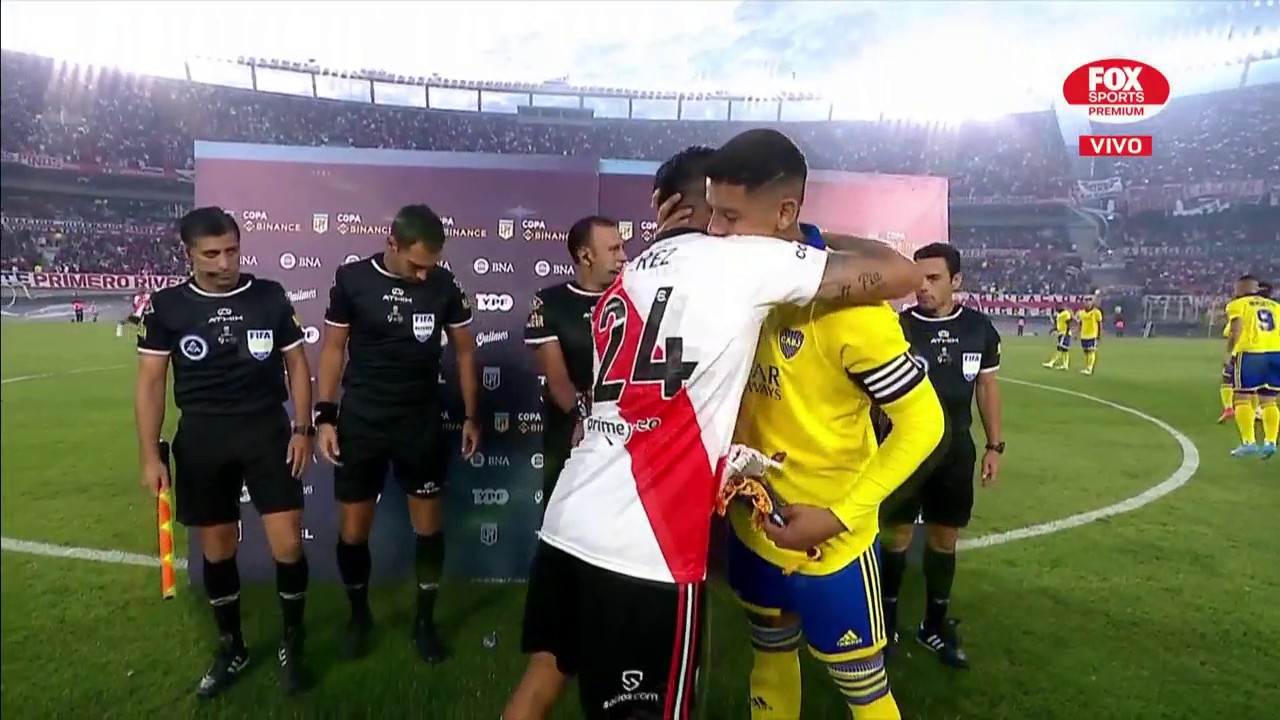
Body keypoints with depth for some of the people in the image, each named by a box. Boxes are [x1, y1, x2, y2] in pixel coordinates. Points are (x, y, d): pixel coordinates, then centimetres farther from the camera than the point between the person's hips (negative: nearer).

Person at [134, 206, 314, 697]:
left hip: (268, 433, -1)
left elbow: (297, 364, 5)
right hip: (201, 441, 1)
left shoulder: (270, 297, -1)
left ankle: (292, 644, 19)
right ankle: (231, 649, 32)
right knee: (217, 550, 11)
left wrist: (303, 428, -2)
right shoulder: (166, 307, -1)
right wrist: (150, 456, -3)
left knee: (288, 545, -4)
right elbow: (151, 383, 2)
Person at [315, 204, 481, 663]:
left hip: (422, 424, 1)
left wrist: (471, 417, 4)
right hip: (360, 423, -1)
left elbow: (465, 350, 4)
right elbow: (333, 348, 0)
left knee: (429, 527, 8)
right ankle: (359, 616, 32)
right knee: (353, 531, 8)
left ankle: (425, 621, 27)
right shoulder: (352, 279, -8)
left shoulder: (444, 284, -5)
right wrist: (325, 417, -5)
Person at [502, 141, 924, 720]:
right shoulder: (740, 260, -6)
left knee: (544, 672, 25)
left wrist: (730, 460, 20)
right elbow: (901, 275, -5)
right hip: (643, 551, -7)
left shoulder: (624, 285, 16)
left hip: (569, 524, 8)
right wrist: (822, 243, 11)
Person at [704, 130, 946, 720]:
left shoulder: (845, 304, -26)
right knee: (770, 661, 27)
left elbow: (923, 422, -19)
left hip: (828, 545, -6)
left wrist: (839, 515, -21)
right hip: (752, 527, 6)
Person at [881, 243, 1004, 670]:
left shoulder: (979, 328, -1)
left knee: (945, 538, 13)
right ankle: (886, 620, 24)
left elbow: (987, 386, 9)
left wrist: (995, 445, 8)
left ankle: (935, 625, 31)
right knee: (897, 535, 6)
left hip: (956, 448, 3)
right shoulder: (897, 327, -12)